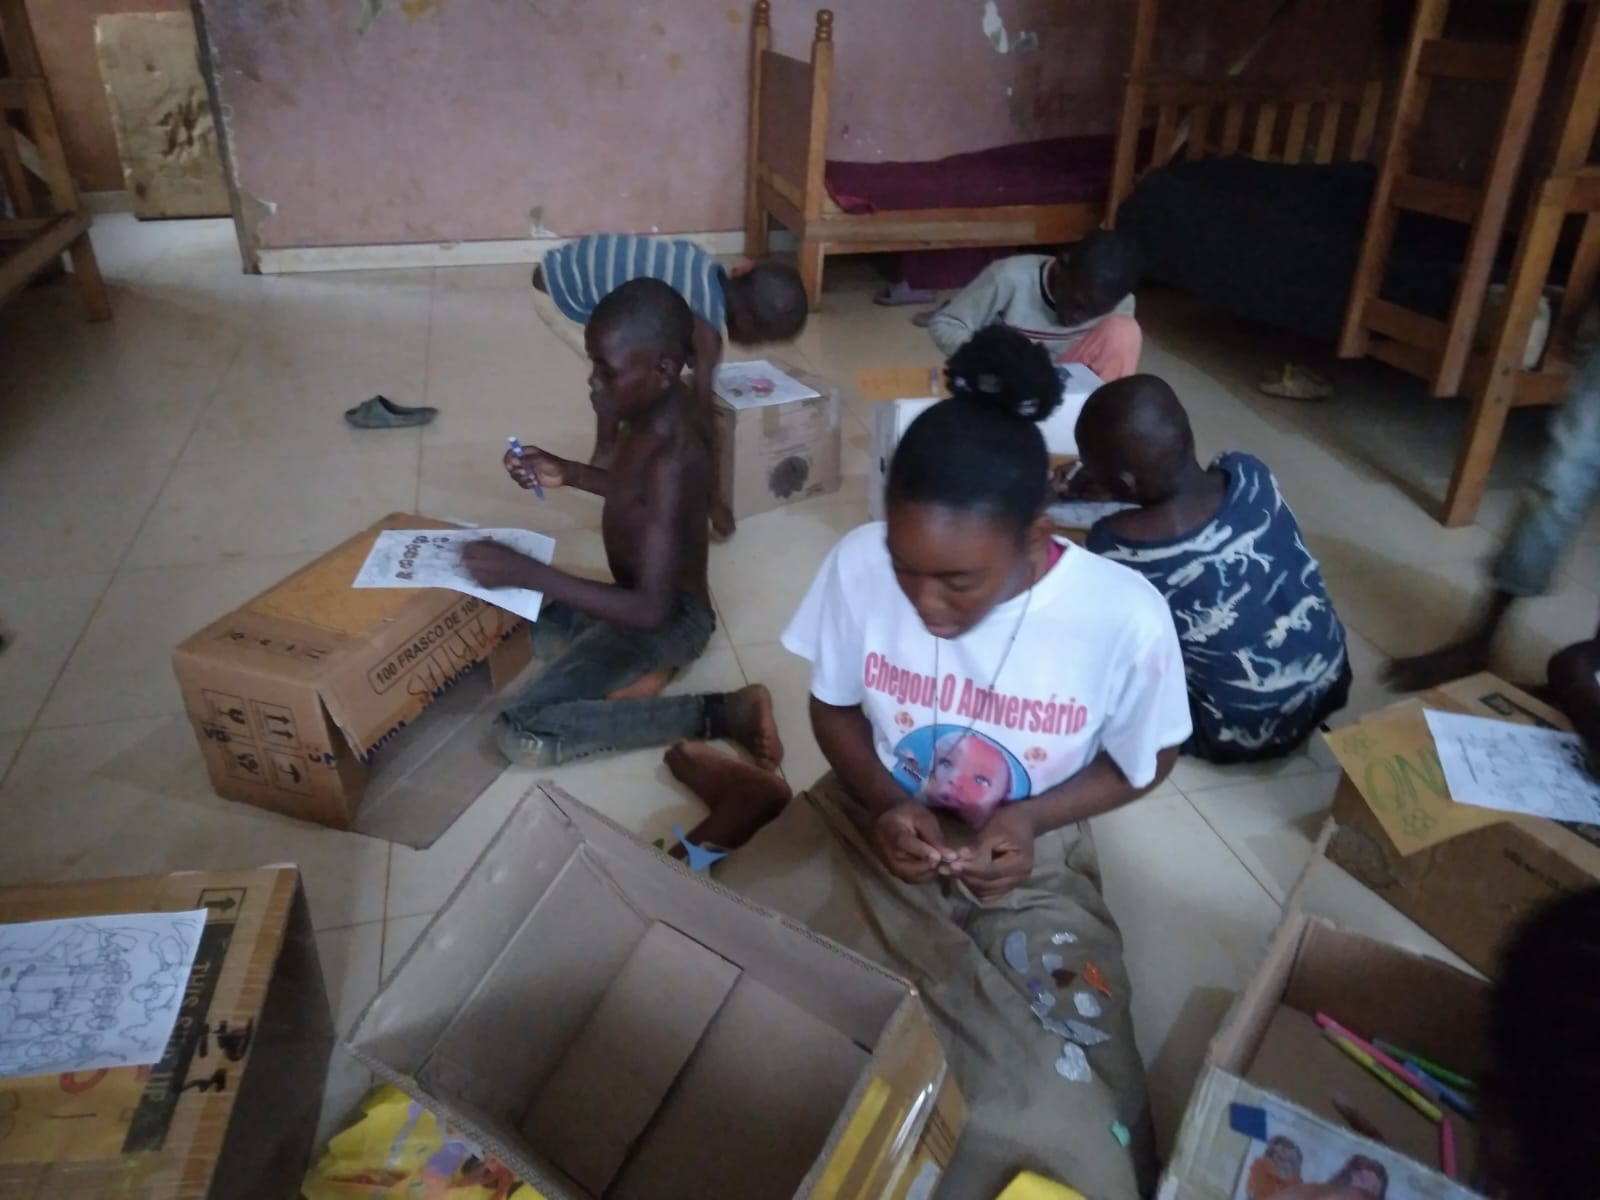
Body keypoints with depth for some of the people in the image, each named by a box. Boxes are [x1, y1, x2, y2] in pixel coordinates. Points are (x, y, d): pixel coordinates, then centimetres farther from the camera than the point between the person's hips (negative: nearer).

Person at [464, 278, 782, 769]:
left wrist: (528, 573, -34)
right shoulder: (657, 407, -6)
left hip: (670, 617, -9)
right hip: (644, 593, 9)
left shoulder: (671, 460, -33)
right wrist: (566, 473, 1)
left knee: (523, 734, -20)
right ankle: (632, 669, 6)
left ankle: (720, 713, -14)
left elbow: (652, 610, -33)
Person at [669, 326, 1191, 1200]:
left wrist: (1029, 819, -20)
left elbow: (1146, 761, -4)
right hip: (871, 831, 0)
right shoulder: (859, 563, -20)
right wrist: (882, 801, -20)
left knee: (1060, 1119, -15)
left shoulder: (1123, 617, -24)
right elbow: (833, 707, -2)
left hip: (1029, 870, 1)